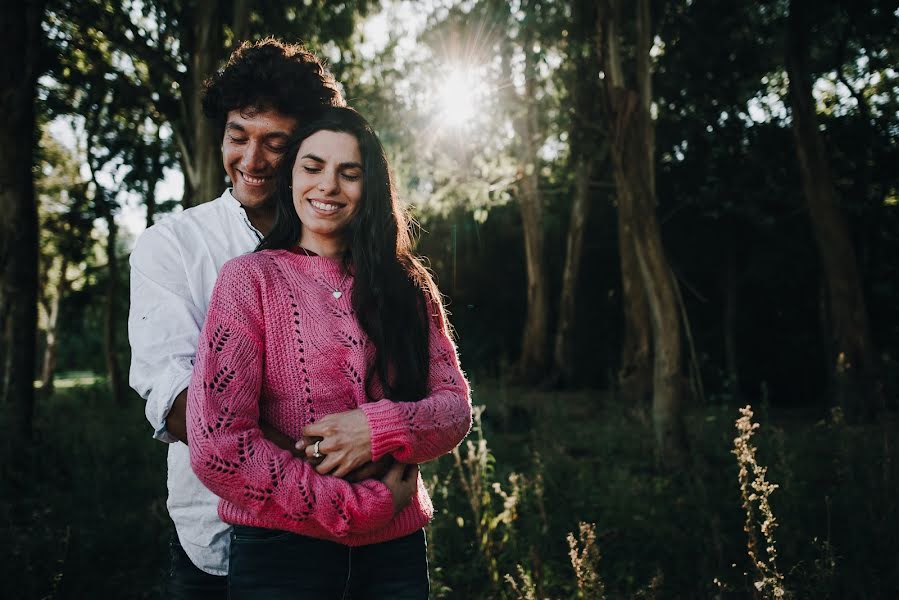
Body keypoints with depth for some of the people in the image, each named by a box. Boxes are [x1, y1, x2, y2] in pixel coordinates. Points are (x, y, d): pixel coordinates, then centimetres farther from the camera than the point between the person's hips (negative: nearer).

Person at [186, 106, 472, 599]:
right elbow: (216, 447, -14)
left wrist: (381, 426, -19)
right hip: (282, 550, -3)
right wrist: (363, 504, -14)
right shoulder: (251, 277, -6)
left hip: (397, 548, 4)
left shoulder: (406, 285, 6)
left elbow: (456, 406, 1)